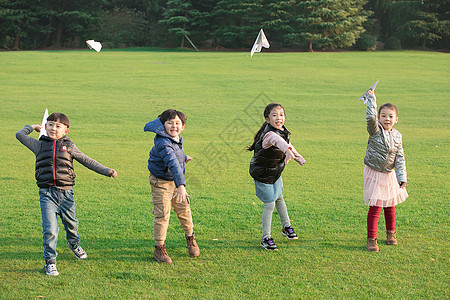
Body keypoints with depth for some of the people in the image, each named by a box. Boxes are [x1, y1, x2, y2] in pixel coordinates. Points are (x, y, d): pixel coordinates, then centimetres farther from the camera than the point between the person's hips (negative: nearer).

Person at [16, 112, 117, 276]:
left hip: (66, 193, 1)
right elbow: (20, 135, 12)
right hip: (47, 194, -1)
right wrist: (32, 127, 26)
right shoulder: (40, 145, 9)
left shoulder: (69, 146, 9)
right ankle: (50, 262, 1)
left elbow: (87, 161, 11)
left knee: (71, 224, 17)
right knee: (50, 229, -12)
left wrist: (106, 171, 6)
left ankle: (74, 244, 50)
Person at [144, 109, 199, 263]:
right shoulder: (163, 143, -31)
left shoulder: (177, 139, -3)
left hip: (175, 180, 8)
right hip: (161, 182, -8)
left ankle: (190, 238, 37)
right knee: (162, 215, -8)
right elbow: (173, 163, -44)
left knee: (184, 211, 15)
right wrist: (181, 186, -55)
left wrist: (184, 157, 44)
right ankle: (159, 248, 5)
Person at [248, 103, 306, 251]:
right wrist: (287, 150, -80)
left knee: (279, 198, 24)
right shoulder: (269, 135, -35)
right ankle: (266, 238, 6)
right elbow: (277, 141, -59)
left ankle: (287, 227, 44)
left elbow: (286, 142, 17)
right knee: (269, 204, -6)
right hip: (263, 175, -8)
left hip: (276, 173, 8)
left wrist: (298, 157, 27)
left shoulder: (283, 131, -7)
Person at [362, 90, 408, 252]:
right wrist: (371, 99, -31)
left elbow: (400, 159, 4)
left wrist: (402, 178, -2)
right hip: (374, 173, -5)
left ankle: (391, 233, 36)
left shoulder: (397, 136, 2)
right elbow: (370, 117, -33)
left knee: (390, 205, 15)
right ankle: (371, 239, 2)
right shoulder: (375, 130, -12)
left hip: (389, 174, 5)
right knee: (375, 207, -8)